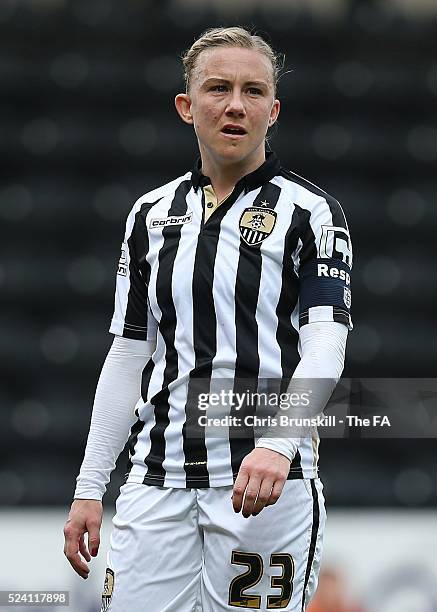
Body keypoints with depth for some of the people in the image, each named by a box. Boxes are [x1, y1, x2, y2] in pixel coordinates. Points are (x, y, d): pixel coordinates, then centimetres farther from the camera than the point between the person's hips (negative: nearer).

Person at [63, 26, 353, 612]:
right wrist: (89, 489, 10)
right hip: (157, 480, 4)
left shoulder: (310, 211, 1)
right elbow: (127, 355, 16)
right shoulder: (151, 214, 15)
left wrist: (278, 443, -28)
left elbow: (325, 346, -11)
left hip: (268, 480, -4)